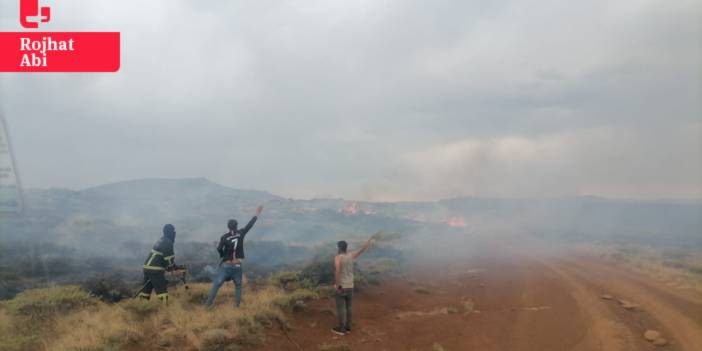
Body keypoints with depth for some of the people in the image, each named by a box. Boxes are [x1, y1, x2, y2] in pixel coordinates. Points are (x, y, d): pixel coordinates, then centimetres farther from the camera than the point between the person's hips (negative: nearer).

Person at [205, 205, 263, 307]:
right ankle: (237, 304, 13)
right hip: (237, 265, 1)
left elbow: (219, 248, -12)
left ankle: (208, 304, 0)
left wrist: (223, 255, 10)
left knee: (216, 284, 3)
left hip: (226, 265, -1)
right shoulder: (241, 234, -2)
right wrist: (257, 214, 17)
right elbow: (250, 225, 7)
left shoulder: (225, 237, -5)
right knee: (238, 285, 18)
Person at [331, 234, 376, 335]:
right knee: (348, 307, 12)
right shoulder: (351, 256, 1)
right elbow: (363, 249, 8)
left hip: (340, 287, -6)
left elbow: (337, 271, -28)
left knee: (341, 308, 0)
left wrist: (337, 285, -22)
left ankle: (341, 329, 5)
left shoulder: (338, 257, -15)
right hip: (350, 287, 6)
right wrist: (370, 238, 18)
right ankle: (347, 327, 20)